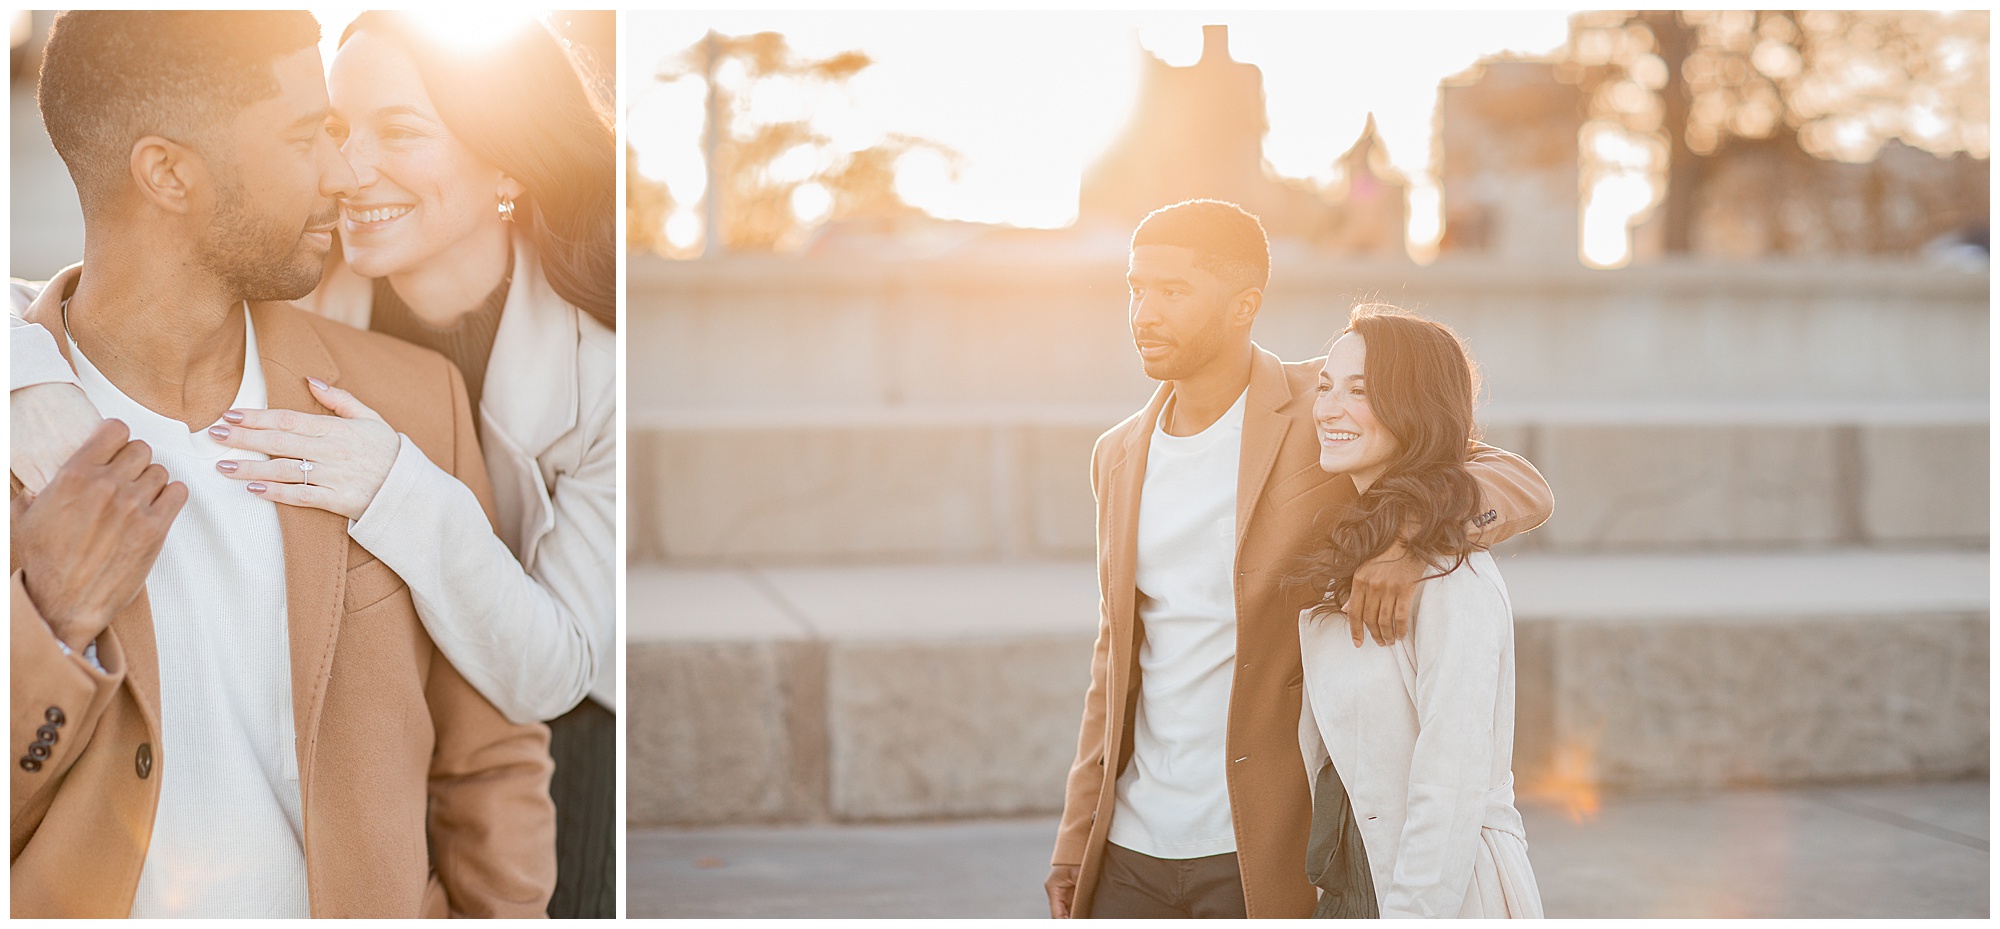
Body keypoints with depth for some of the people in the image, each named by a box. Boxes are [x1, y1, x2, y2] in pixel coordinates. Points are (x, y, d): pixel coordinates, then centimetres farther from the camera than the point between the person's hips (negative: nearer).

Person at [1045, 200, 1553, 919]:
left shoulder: (1319, 411, -6)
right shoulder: (1120, 457, 9)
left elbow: (1523, 488, -9)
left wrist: (1409, 534, -29)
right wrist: (1075, 841, 12)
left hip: (1269, 851, -5)